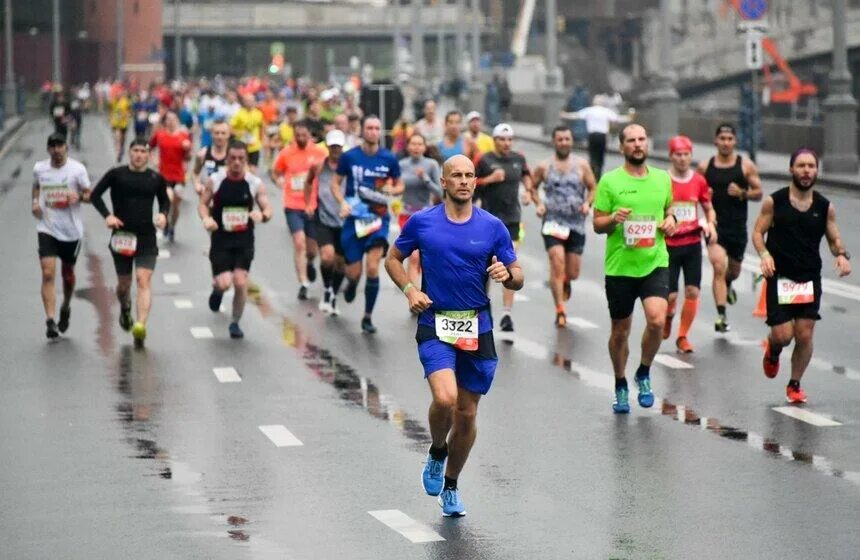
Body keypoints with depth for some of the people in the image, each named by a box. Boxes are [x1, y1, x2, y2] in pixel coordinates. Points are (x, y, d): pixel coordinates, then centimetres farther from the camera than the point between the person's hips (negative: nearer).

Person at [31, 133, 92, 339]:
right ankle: (50, 321, -17)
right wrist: (35, 202, 2)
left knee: (68, 273, 16)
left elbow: (89, 194, 0)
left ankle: (65, 308, 45)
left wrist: (78, 197, -21)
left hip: (71, 230, 0)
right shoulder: (39, 168, 1)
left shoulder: (77, 169, -6)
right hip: (47, 228, 0)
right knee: (48, 274, -14)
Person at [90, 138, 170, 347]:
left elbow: (165, 200, 18)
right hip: (121, 236, 0)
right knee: (123, 283, 11)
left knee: (144, 281, -15)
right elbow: (95, 195, 4)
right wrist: (107, 215, -10)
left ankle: (141, 325, -25)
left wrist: (163, 214, -4)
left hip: (146, 237, 0)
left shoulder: (156, 178, 4)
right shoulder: (116, 174, -1)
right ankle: (125, 309, 45)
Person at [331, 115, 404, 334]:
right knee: (354, 272, 1)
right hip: (354, 218, 0)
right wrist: (343, 202, -12)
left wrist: (392, 190, -10)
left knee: (372, 268, -15)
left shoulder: (389, 159, 0)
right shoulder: (349, 157, -2)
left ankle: (367, 317, -2)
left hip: (378, 217, 0)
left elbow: (400, 185, 13)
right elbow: (336, 183, 6)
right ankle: (351, 284, 41)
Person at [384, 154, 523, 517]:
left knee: (467, 413, 7)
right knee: (445, 398, -23)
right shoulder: (421, 222, 0)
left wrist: (507, 274, -17)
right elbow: (393, 259, 14)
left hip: (477, 327, 2)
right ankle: (437, 453, 8)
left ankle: (450, 486, 26)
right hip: (435, 325, -2)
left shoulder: (493, 227, 2)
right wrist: (409, 290, -4)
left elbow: (517, 280, 7)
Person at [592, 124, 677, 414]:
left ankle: (644, 374, 6)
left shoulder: (663, 178, 7)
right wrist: (613, 219, -20)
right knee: (620, 331, 8)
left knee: (657, 319, -19)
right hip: (619, 266, -1)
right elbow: (597, 224, 1)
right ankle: (620, 387, 30)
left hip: (655, 263, 1)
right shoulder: (610, 181, -2)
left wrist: (671, 221, 2)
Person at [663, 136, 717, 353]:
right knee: (670, 294, -3)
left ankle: (682, 337, 10)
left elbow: (708, 208, 15)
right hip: (669, 244, -2)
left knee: (692, 291, -4)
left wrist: (711, 224, -4)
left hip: (693, 243, 2)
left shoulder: (699, 181, 3)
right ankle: (668, 317, 33)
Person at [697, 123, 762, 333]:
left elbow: (758, 193, 3)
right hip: (715, 225, -1)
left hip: (737, 227, 2)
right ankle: (721, 316, -19)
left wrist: (742, 193, -17)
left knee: (734, 270, 18)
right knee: (719, 266, -18)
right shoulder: (705, 167, 1)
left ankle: (727, 285, 56)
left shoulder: (746, 166, -1)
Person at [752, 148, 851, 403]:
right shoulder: (774, 201, -3)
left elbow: (834, 239, 11)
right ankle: (773, 351, 32)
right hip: (780, 277, -2)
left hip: (810, 279, 2)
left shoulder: (825, 207, 3)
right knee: (782, 335, -6)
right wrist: (764, 254, -15)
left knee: (805, 335, -2)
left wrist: (842, 255, -11)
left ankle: (795, 385, 18)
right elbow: (758, 232, 3)